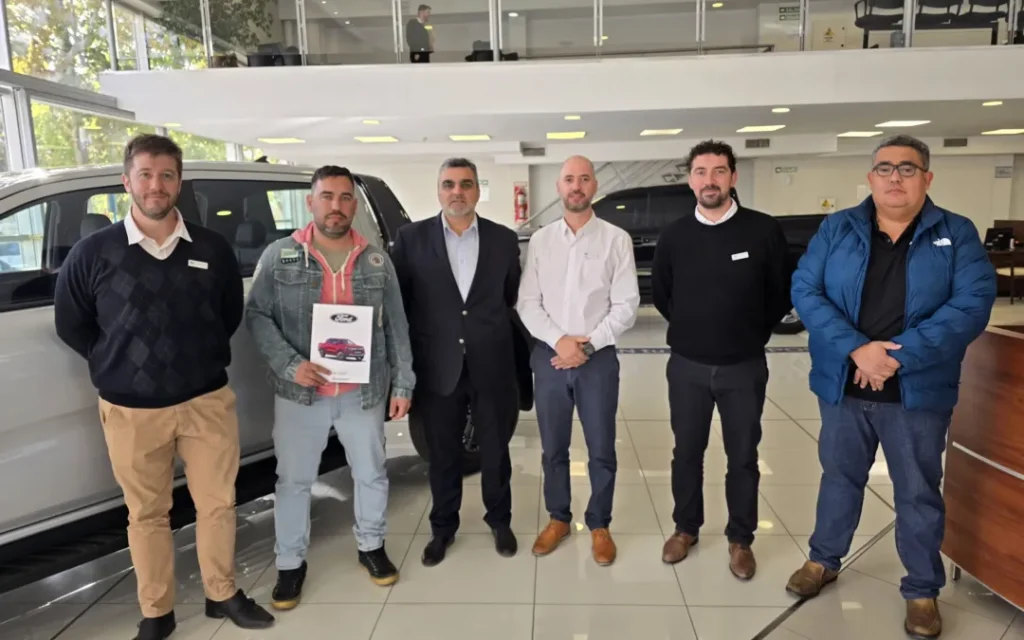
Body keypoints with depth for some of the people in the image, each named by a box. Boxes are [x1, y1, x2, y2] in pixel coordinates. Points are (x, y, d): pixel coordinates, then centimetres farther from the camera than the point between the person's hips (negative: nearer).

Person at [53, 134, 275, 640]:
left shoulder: (213, 249, -1)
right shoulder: (92, 253, -5)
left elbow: (231, 314, 12)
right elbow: (70, 324, 6)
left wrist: (203, 360, 8)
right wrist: (119, 367, 5)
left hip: (207, 402, 1)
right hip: (131, 410, -1)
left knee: (217, 504, 10)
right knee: (147, 514, 12)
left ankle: (222, 595, 31)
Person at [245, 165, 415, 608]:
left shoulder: (377, 261, 1)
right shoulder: (279, 256, -3)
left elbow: (396, 327, 3)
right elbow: (256, 316, -3)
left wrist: (403, 384, 1)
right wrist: (289, 364, -16)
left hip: (364, 392, 2)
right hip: (299, 393, -1)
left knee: (371, 474, 14)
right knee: (293, 481, 11)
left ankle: (371, 547, 37)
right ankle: (290, 564, 29)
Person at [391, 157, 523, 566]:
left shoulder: (504, 239, 3)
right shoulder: (411, 238, -1)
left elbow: (513, 299, 10)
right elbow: (396, 300, 0)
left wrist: (506, 344, 7)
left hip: (492, 367, 1)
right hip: (438, 369, 0)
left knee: (495, 450, 14)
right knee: (442, 454, 13)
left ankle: (500, 521, 36)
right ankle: (443, 527, 33)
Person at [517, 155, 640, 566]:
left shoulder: (616, 239, -2)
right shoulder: (540, 240, 4)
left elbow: (626, 306, -5)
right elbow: (527, 304, 0)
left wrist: (589, 345, -13)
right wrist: (559, 340, -13)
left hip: (598, 358, -2)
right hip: (549, 356, 2)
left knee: (601, 450, 8)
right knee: (553, 448, 13)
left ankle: (599, 525, 27)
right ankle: (558, 519, 31)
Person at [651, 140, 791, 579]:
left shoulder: (764, 230, -9)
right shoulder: (674, 236, -2)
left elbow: (783, 293, 2)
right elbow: (660, 294, 12)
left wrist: (752, 333, 6)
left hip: (744, 367, -1)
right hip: (687, 366, 2)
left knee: (743, 457, 11)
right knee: (687, 452, 13)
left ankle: (740, 540, 28)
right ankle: (686, 528, 32)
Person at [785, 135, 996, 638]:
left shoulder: (957, 234, -1)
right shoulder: (836, 229, 1)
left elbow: (973, 303, -12)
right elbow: (804, 290, -8)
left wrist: (899, 357, -21)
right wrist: (856, 349, -20)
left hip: (918, 391, -1)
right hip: (842, 386, 1)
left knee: (919, 493, 12)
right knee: (839, 476, 18)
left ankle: (922, 591, 31)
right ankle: (823, 561, 38)